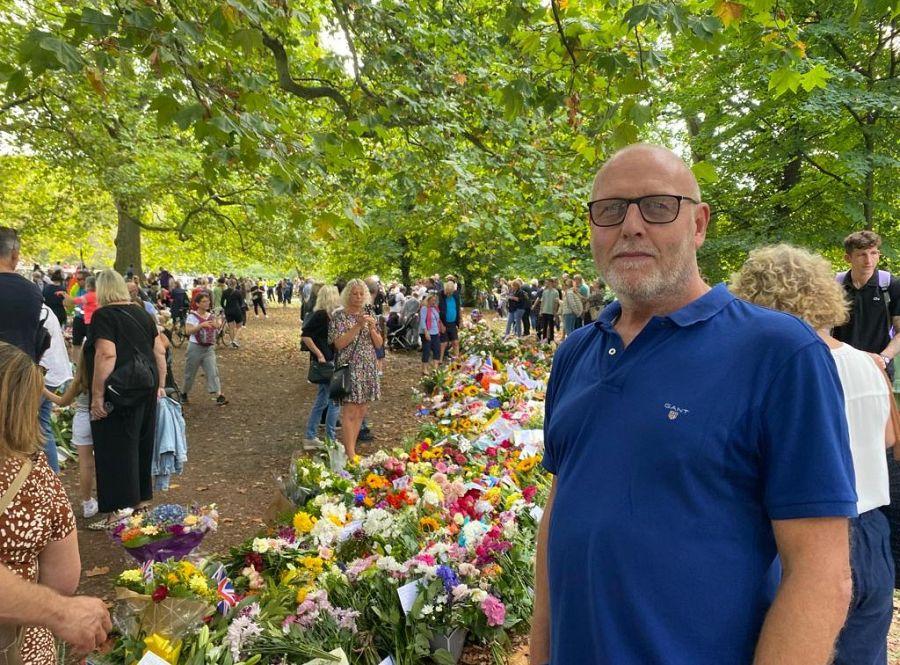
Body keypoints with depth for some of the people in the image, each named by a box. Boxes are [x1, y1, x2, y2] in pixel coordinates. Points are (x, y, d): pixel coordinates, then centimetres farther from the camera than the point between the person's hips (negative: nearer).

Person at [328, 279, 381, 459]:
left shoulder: (368, 315, 10)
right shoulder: (339, 316, -4)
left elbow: (379, 344, 8)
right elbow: (339, 343, -14)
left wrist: (372, 328, -10)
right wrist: (358, 326, -20)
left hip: (368, 369, 6)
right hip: (349, 369, -6)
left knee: (361, 412, 9)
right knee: (350, 413, -8)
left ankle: (350, 449, 20)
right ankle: (351, 456, -5)